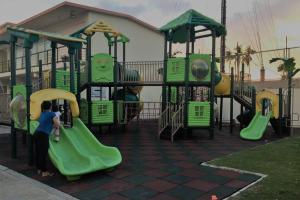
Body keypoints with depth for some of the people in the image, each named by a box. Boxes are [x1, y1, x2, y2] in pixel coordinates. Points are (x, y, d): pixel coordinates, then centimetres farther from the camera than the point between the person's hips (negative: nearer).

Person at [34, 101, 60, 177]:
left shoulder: (42, 114, 21)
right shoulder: (51, 114, 1)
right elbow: (57, 124, -1)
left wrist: (51, 125, 22)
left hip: (37, 133, 7)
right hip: (43, 135, -7)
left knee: (38, 152, 14)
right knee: (44, 153, -2)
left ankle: (39, 169, 25)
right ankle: (44, 172, 3)